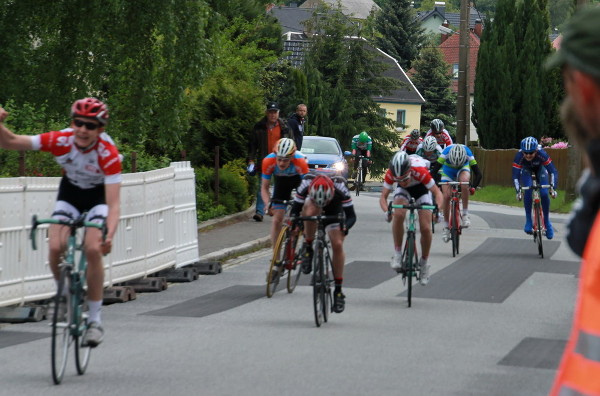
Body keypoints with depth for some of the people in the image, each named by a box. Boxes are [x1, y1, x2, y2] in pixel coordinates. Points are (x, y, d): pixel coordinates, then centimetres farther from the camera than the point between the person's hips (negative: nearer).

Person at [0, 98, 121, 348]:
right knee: (55, 247, -19)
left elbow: (113, 204, -36)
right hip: (70, 191, 2)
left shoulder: (108, 154, -33)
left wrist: (110, 236, -52)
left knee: (93, 249, -22)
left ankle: (95, 319, -10)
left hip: (99, 195, -2)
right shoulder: (60, 140, -26)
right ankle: (64, 294, 10)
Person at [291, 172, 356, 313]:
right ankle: (308, 248, -15)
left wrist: (345, 227, -53)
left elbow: (351, 216, -32)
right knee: (310, 212, -37)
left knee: (338, 245, -13)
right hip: (312, 204, 0)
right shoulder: (305, 185, -37)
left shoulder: (340, 188, -38)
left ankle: (338, 290, -2)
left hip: (334, 209, 0)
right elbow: (295, 210, -28)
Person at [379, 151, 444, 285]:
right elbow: (383, 196, -29)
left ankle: (424, 263, 11)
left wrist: (438, 208, -52)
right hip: (403, 189, 1)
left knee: (426, 228, -11)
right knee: (398, 215, -30)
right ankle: (397, 254, -17)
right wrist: (386, 211, -49)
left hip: (421, 187, -1)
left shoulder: (420, 171, -40)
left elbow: (437, 193, -33)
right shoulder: (391, 174, -34)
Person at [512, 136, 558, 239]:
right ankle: (528, 220, -14)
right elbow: (515, 176, -32)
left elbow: (553, 172, -36)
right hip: (526, 171, 0)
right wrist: (518, 191, -43)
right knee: (528, 192, -27)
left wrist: (553, 187, -47)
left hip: (540, 170, 0)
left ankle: (547, 221, 1)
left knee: (544, 194, -19)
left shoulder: (541, 154, -37)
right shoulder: (519, 156, -35)